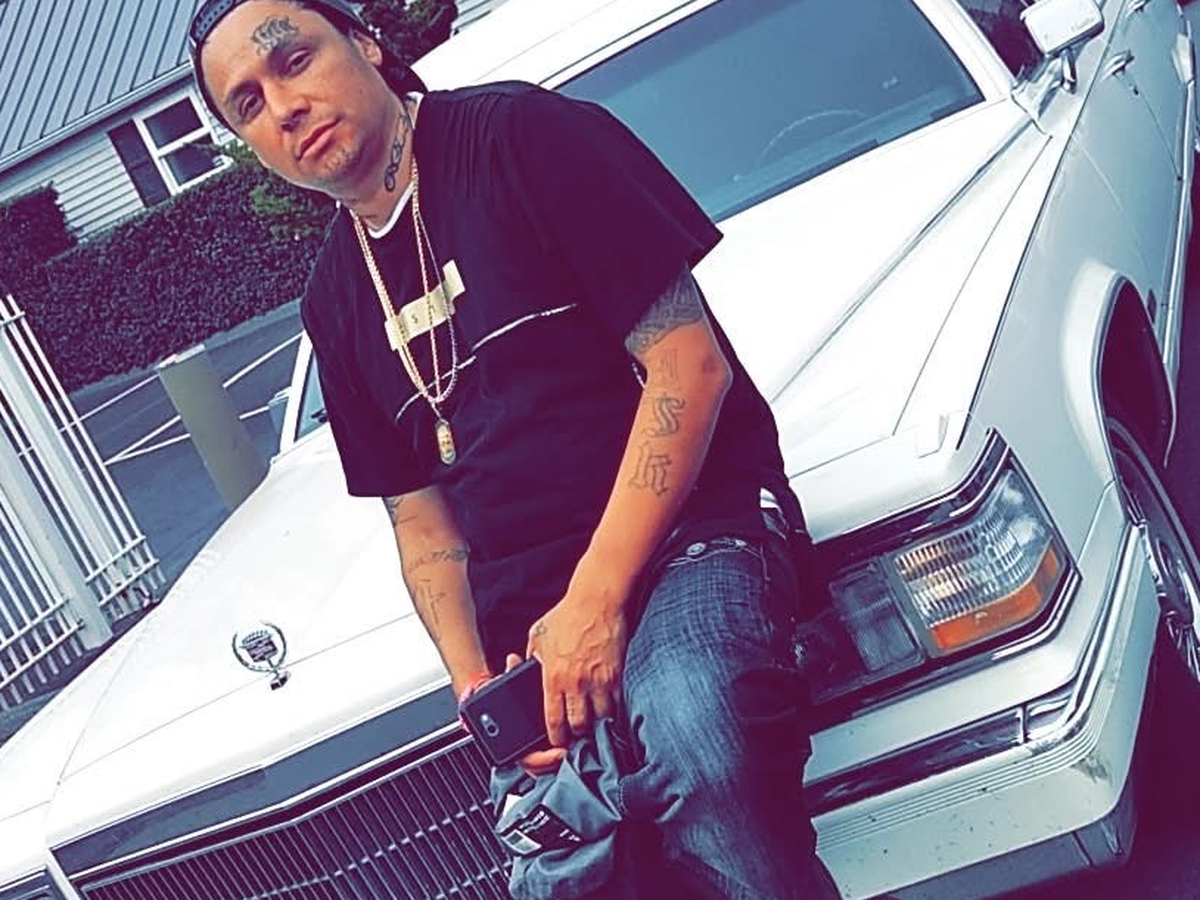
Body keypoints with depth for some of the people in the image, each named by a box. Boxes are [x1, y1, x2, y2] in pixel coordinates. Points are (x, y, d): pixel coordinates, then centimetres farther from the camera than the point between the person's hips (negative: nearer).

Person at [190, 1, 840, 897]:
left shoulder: (520, 134, -3)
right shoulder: (337, 300, 15)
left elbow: (688, 361, -10)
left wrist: (595, 598, -16)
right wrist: (478, 686, -2)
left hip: (688, 533, -5)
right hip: (522, 607, 6)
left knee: (695, 762, -34)